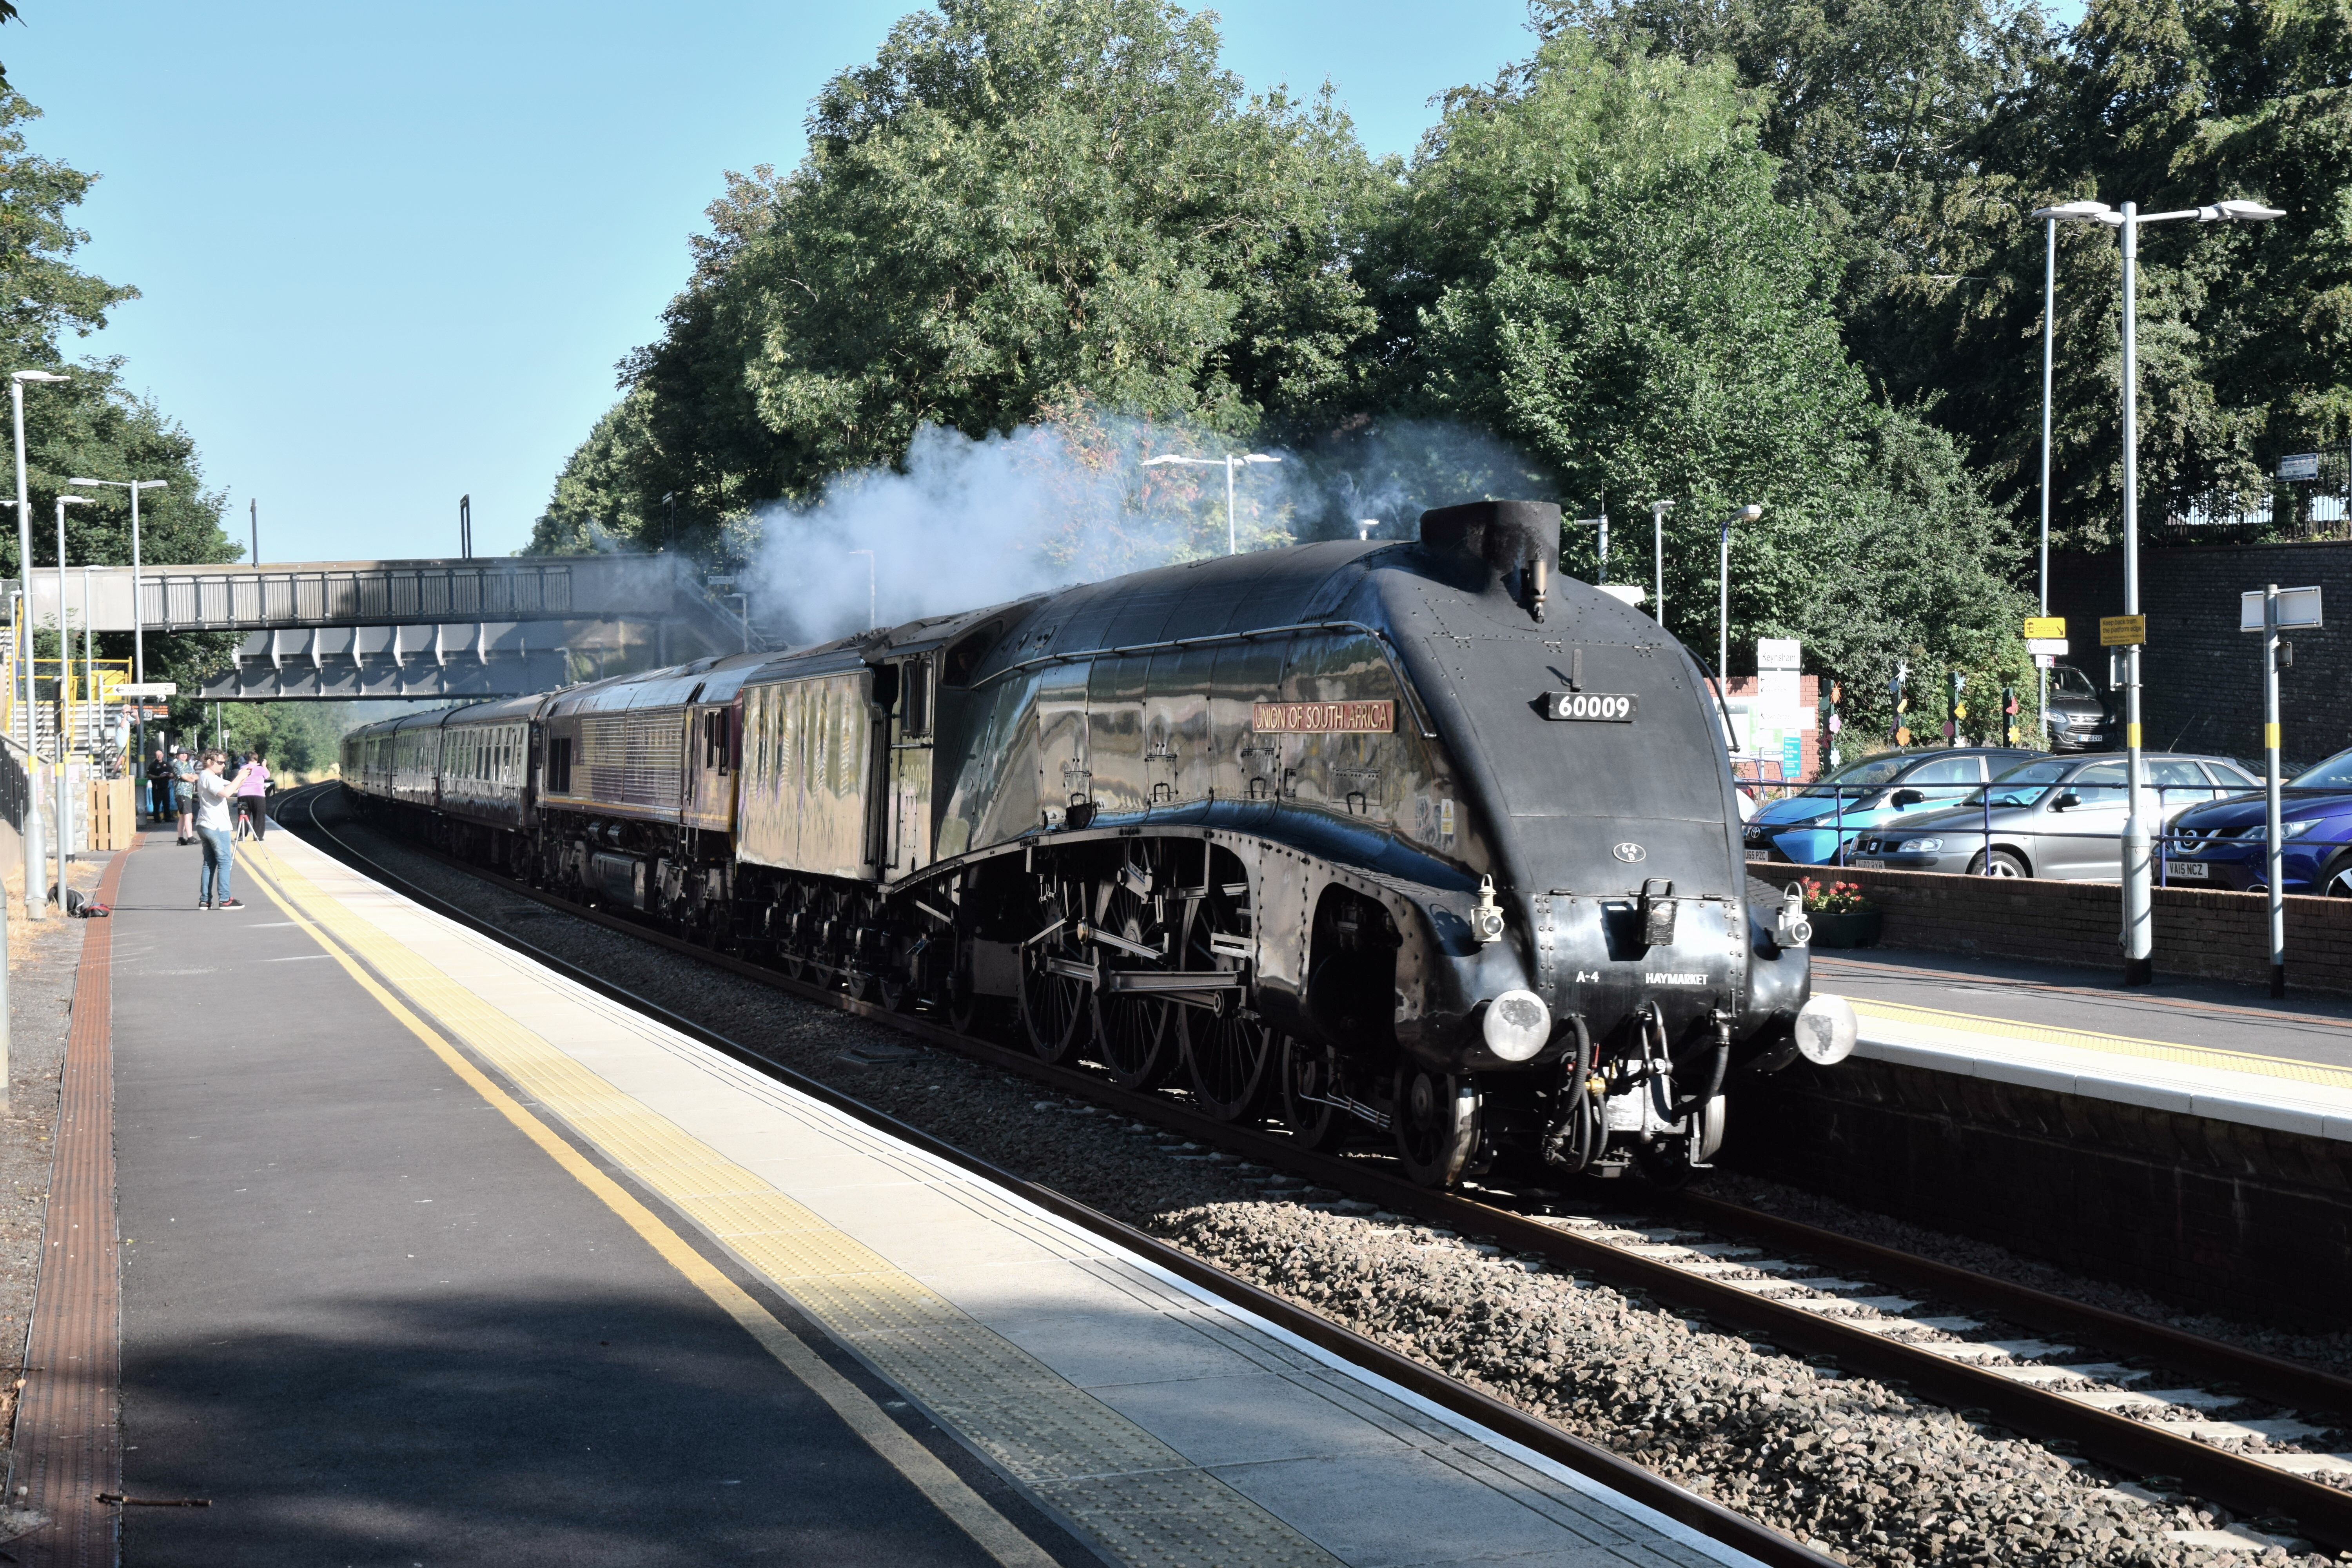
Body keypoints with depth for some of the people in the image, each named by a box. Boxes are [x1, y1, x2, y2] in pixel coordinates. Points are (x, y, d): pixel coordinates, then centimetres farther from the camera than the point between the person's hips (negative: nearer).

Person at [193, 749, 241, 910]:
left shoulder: (207, 777, 20)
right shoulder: (209, 778, -11)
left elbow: (231, 787, 20)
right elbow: (226, 793, -27)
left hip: (204, 827, 10)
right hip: (217, 827, -10)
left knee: (209, 863, 9)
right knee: (225, 862, -7)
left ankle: (205, 900, 7)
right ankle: (224, 900, -10)